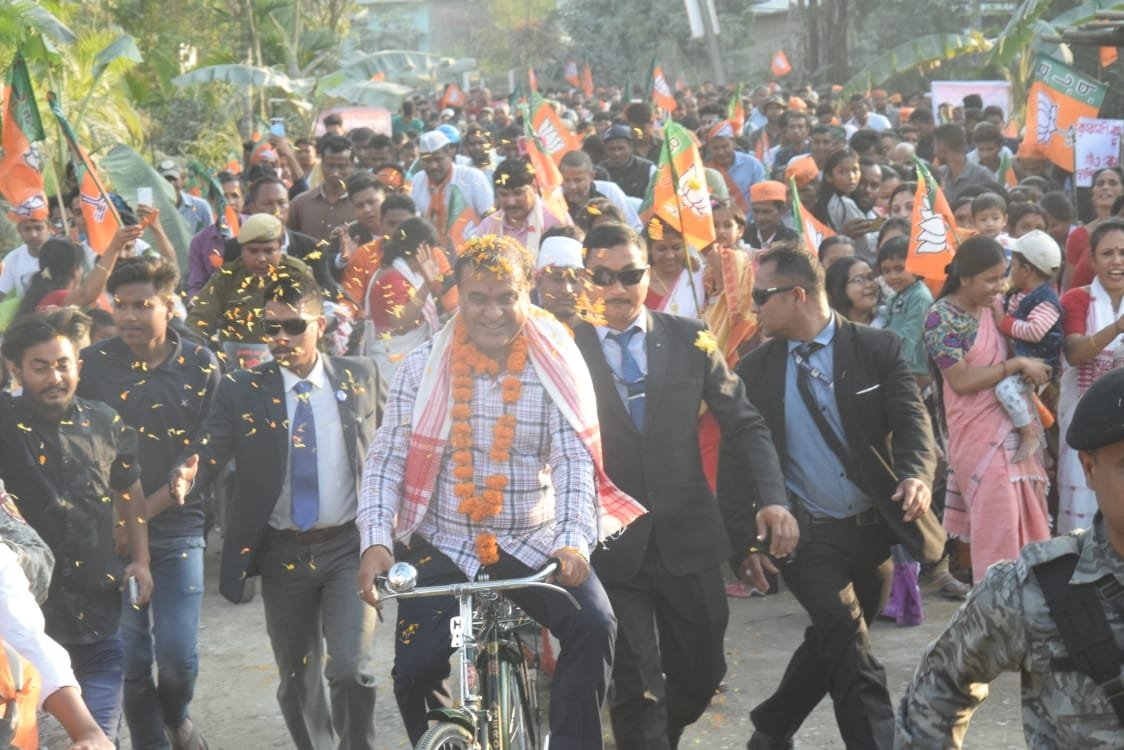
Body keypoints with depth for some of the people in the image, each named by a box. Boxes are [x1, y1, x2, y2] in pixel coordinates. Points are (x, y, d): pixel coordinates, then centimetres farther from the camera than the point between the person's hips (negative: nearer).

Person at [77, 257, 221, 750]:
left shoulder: (201, 367, -2)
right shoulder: (93, 365, -4)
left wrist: (146, 508, -10)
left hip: (178, 529, 0)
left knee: (179, 656, -2)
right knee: (132, 658, 4)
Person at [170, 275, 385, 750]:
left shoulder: (361, 377, 1)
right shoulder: (242, 390, -1)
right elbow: (208, 451, -11)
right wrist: (185, 474, -33)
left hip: (348, 548, -1)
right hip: (281, 554, 2)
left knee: (351, 671, -15)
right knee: (297, 683, 13)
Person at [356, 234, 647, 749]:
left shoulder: (555, 367, -4)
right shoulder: (422, 369, -2)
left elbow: (574, 460, -11)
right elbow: (387, 460, -5)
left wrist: (574, 539, -28)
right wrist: (376, 541, -21)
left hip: (534, 542, 0)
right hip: (443, 544, 0)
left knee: (592, 624, -24)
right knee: (415, 668, -13)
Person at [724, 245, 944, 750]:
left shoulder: (876, 349, -2)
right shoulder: (753, 370, 1)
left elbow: (911, 420, -11)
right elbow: (733, 459, 2)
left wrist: (917, 473, -33)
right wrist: (745, 541, -7)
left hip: (874, 530, 2)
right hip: (808, 537, -1)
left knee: (831, 645, 15)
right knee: (850, 647, -19)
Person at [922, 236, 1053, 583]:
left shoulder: (995, 305, 6)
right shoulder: (942, 317, -14)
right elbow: (961, 381, -19)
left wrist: (1038, 373, 1)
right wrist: (1018, 365, -18)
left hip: (1015, 424, 7)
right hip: (978, 433, -7)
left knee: (1025, 515, 10)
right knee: (996, 520, -5)